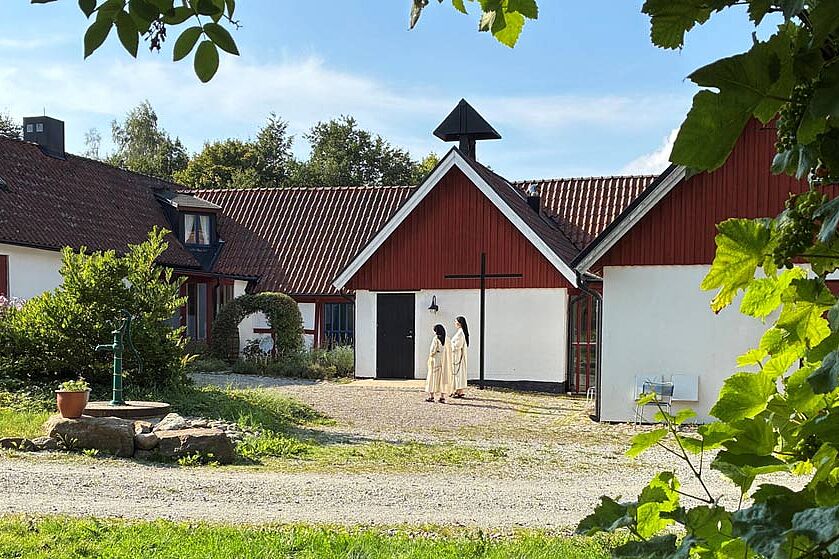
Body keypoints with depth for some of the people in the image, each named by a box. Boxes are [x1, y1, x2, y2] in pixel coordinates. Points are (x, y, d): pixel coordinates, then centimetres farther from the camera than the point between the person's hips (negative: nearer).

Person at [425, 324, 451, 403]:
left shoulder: (435, 338, -11)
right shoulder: (446, 339, 5)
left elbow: (433, 350, -12)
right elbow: (448, 351, 4)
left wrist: (430, 355, 5)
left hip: (436, 361, -5)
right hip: (444, 362, 5)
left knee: (433, 378, 3)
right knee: (443, 377, 7)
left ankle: (431, 396, 4)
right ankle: (443, 397, 5)